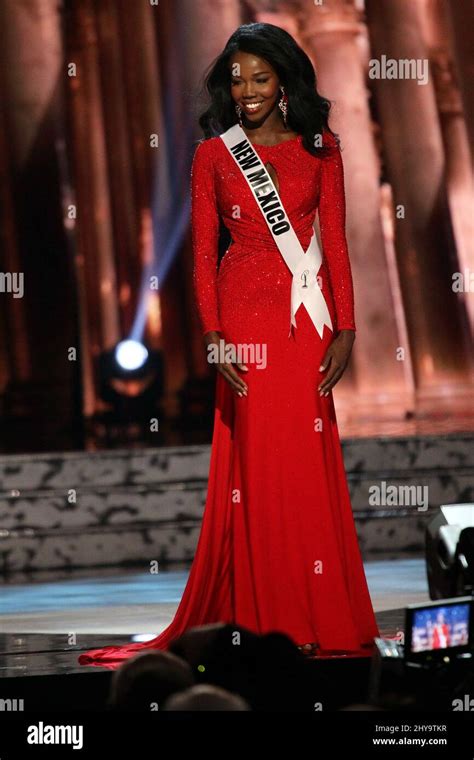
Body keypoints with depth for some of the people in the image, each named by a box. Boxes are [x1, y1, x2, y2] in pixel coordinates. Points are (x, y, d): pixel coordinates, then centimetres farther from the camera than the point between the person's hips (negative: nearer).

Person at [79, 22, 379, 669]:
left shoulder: (321, 148, 7)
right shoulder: (214, 154, 6)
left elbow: (336, 243, 5)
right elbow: (204, 252, 3)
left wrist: (345, 329, -3)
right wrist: (213, 335, -8)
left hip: (306, 318, 1)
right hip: (244, 315, 0)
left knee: (309, 460, -2)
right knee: (253, 460, -3)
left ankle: (321, 615, 6)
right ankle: (263, 616, 2)